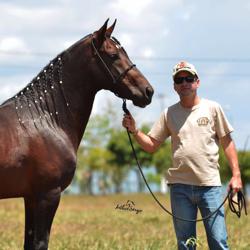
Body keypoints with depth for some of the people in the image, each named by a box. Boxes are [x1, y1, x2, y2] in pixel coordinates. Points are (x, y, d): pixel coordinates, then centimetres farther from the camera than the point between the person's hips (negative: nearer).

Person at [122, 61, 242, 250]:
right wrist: (134, 131, -8)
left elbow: (227, 142, 4)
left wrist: (236, 174, -4)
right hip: (180, 186, 2)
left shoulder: (213, 108, 3)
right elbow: (151, 146, 10)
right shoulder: (169, 114, 8)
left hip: (210, 184, -2)